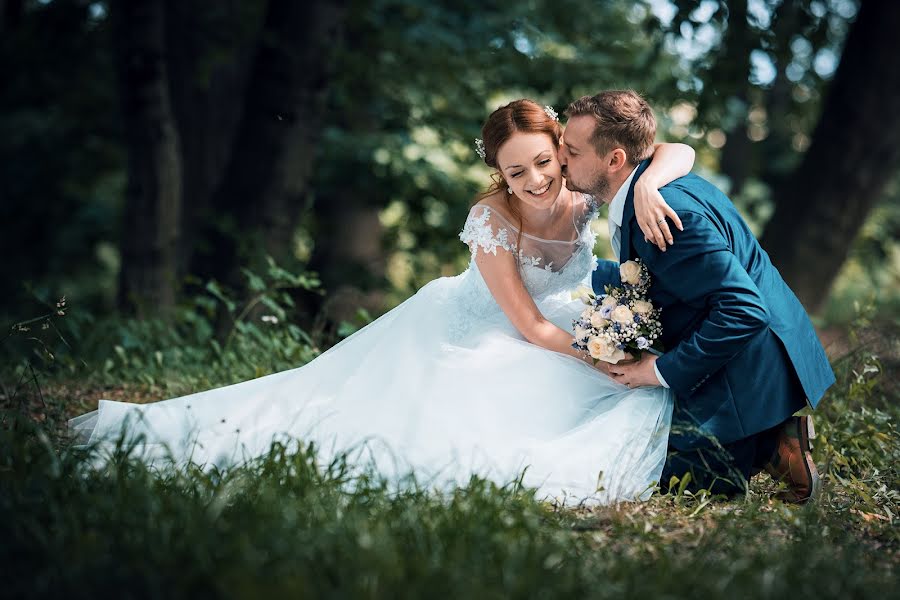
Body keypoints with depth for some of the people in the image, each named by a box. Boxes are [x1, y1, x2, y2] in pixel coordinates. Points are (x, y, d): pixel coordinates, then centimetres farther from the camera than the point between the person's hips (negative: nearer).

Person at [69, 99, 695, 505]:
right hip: (476, 334, -5)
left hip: (566, 333, 5)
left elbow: (680, 153, -19)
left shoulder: (582, 191, -19)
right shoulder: (490, 219, -30)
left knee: (649, 389, -14)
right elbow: (530, 327, -26)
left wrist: (646, 185, -42)